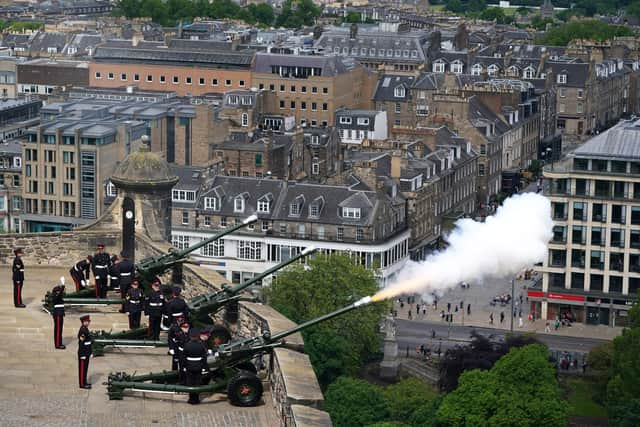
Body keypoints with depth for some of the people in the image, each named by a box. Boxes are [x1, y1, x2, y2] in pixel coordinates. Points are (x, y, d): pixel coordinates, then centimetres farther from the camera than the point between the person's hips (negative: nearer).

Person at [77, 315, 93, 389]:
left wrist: (90, 353, 20)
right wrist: (82, 355, -21)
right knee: (82, 368, -1)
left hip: (86, 353, 10)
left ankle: (84, 382, 25)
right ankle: (82, 384, 5)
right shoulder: (82, 331, -21)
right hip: (83, 353, -10)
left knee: (85, 367, 16)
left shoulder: (86, 329, 10)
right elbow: (81, 344, -22)